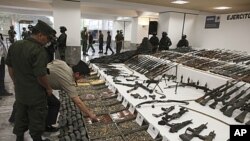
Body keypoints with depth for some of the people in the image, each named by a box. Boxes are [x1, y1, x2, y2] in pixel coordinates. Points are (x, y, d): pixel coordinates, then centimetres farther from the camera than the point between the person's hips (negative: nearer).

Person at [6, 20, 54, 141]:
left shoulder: (15, 45, -1)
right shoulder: (39, 51, -26)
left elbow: (10, 66, 9)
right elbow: (40, 76, -27)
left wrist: (16, 82, 20)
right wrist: (48, 88, -10)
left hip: (20, 91, 7)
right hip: (35, 93, -7)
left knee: (20, 116, 24)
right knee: (37, 118, 13)